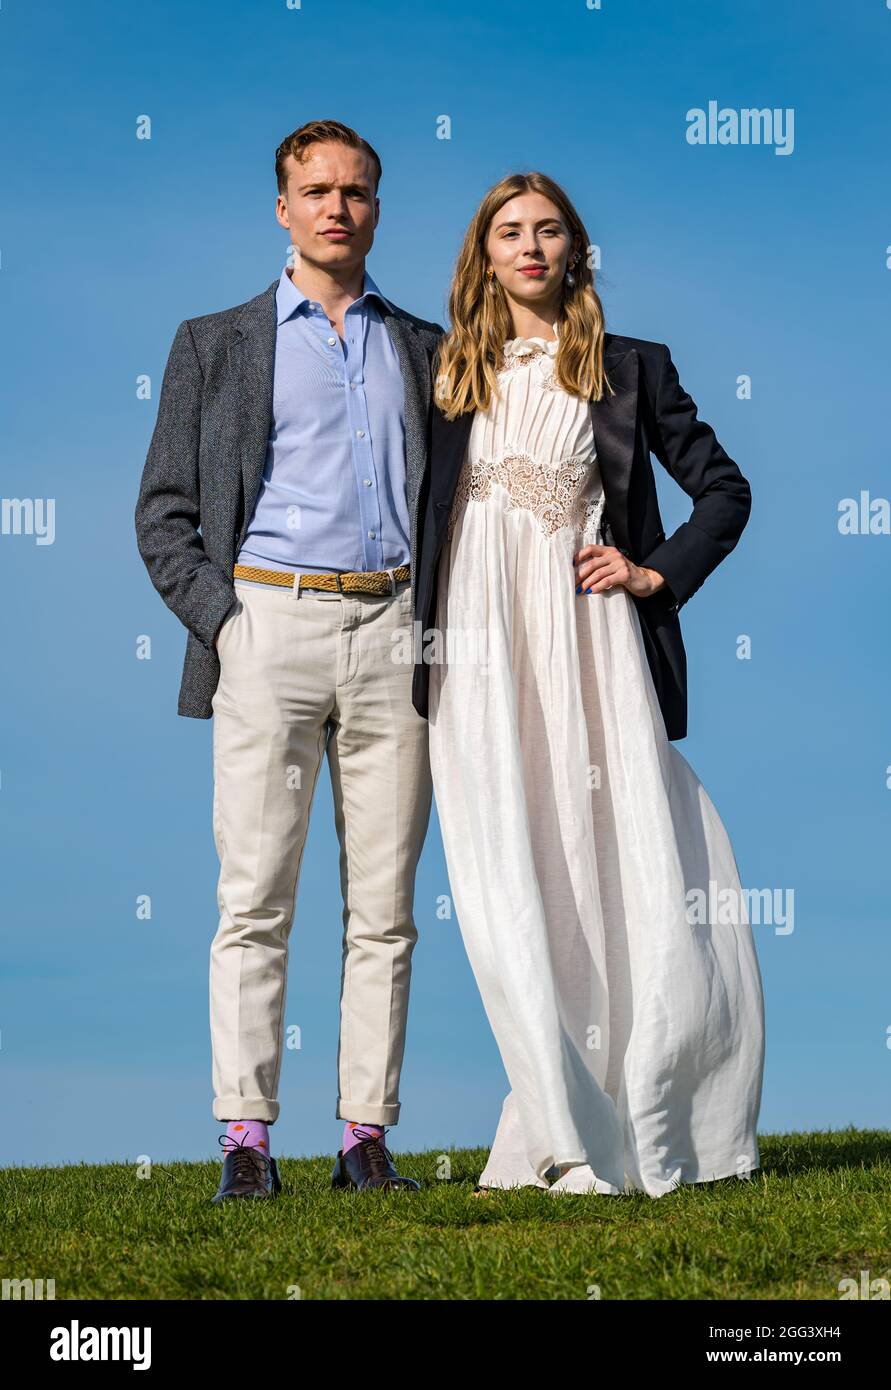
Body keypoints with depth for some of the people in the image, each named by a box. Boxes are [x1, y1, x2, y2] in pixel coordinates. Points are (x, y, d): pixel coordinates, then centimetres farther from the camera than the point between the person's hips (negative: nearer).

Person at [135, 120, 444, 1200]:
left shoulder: (425, 349, 17)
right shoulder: (214, 344, 10)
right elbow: (163, 512, 7)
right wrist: (219, 623, -6)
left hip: (394, 630, 2)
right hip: (270, 624, -2)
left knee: (384, 905, 1)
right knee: (254, 897, -5)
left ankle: (366, 1134, 6)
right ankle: (246, 1138, -2)